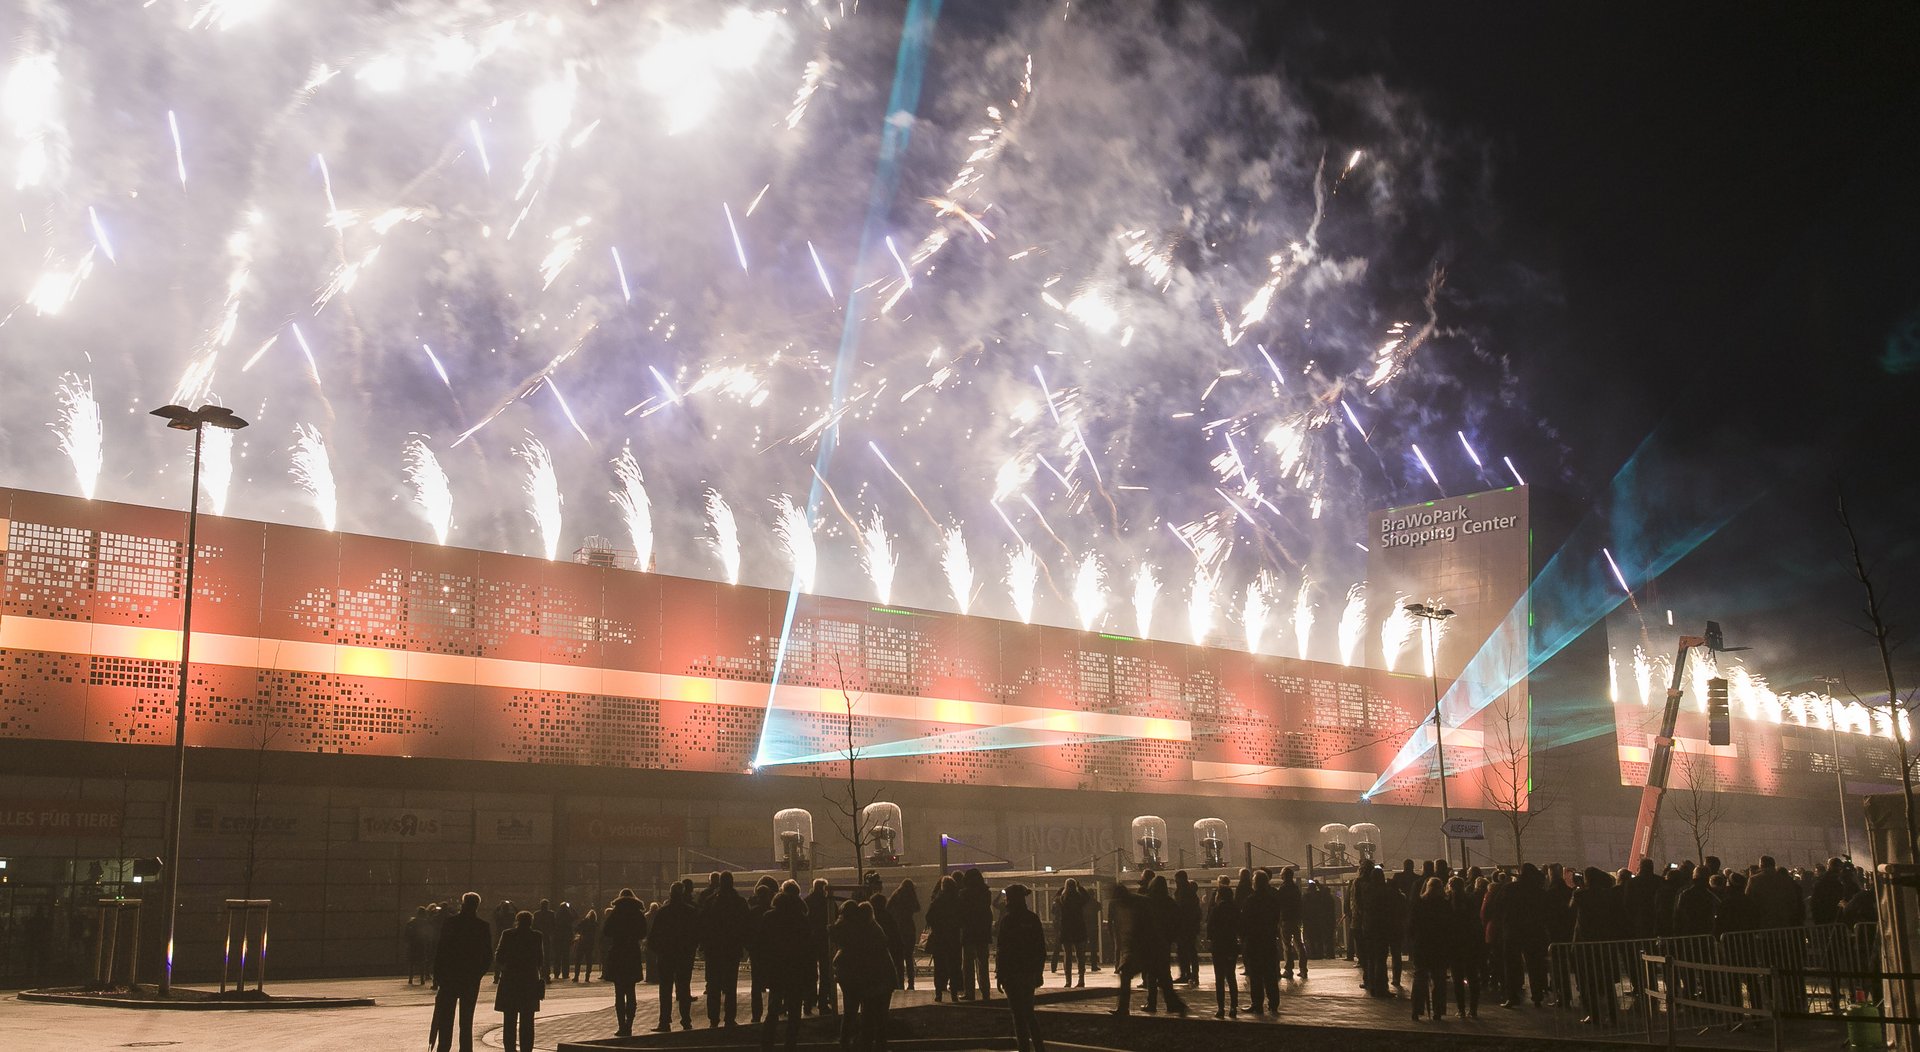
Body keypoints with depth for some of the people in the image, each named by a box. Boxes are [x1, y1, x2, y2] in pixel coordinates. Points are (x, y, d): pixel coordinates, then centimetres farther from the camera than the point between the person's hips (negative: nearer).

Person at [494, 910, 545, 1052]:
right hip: (530, 981, 1)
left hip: (509, 981, -1)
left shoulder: (507, 934, -4)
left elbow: (498, 957, -4)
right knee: (527, 1022, 7)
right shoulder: (537, 936, -2)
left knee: (509, 1021, 7)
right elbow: (541, 960, 0)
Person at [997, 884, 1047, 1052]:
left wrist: (1000, 975, -7)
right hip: (1030, 973, 6)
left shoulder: (1007, 920, -13)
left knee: (1019, 1014, 0)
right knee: (1029, 1012, 19)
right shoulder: (1033, 918, 4)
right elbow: (1042, 948, 8)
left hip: (1013, 973, -6)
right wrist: (1039, 971, 15)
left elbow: (1003, 950, -13)